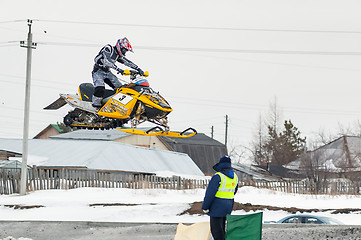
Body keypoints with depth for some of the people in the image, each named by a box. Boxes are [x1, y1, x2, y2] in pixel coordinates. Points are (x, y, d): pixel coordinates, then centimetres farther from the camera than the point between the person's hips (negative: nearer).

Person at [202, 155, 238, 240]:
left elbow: (210, 193, -16)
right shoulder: (235, 177, 7)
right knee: (222, 228, 18)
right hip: (228, 207, 8)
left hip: (217, 207, -8)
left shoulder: (218, 176, -16)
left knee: (216, 229, -4)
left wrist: (205, 207, -9)